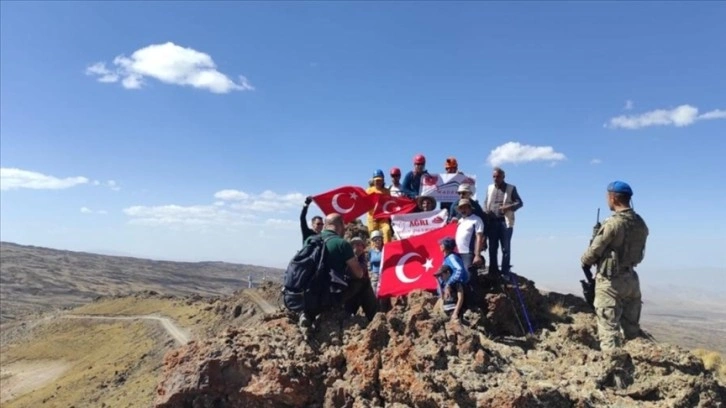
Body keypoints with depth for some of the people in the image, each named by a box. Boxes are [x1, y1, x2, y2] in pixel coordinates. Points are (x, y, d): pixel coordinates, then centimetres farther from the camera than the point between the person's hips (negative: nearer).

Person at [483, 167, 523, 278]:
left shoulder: (511, 188, 3)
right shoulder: (490, 188, 15)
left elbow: (519, 203, 0)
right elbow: (486, 202, 21)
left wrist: (508, 207, -18)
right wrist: (485, 210, -1)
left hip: (505, 222, -3)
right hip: (491, 222, 3)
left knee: (506, 248, -1)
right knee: (492, 248, 5)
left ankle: (505, 272, 2)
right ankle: (493, 271, 11)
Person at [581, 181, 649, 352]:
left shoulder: (613, 223, -18)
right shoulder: (641, 224, 4)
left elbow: (593, 252, -11)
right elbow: (631, 249, 11)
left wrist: (584, 261, 8)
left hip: (610, 280, -7)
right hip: (631, 278, 7)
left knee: (609, 328, -2)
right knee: (631, 328, 16)